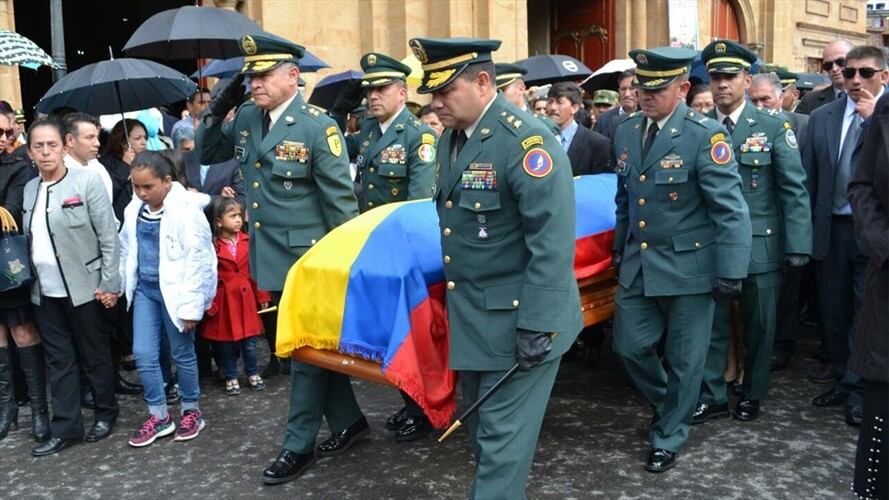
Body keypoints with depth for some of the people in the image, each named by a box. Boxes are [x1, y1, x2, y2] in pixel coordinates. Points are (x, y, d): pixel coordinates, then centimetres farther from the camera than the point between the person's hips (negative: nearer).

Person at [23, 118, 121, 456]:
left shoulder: (87, 181, -8)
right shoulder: (29, 189, 8)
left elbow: (109, 236, -9)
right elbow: (28, 239, 11)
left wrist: (109, 283, -11)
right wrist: (29, 280, 4)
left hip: (84, 288, -5)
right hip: (45, 292, 5)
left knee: (95, 355, 9)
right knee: (59, 361, 11)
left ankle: (106, 414, 27)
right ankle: (66, 428, 20)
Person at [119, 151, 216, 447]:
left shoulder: (185, 210, -17)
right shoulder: (134, 209, 3)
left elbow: (198, 261, -17)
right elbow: (126, 250, 15)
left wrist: (191, 306, -16)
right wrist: (118, 285, 15)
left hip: (174, 291, -6)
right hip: (145, 289, 6)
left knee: (182, 354, 7)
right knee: (143, 354, 5)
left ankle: (191, 411, 25)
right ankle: (159, 416, 19)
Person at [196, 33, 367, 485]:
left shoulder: (318, 126, -14)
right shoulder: (246, 118, 4)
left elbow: (341, 201, -12)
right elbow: (207, 154, 17)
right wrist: (216, 112, -1)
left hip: (308, 260, -7)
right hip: (271, 257, 7)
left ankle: (299, 445, 18)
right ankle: (348, 420, 31)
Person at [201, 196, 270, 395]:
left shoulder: (247, 241, 1)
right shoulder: (212, 246, -9)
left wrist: (262, 295, 5)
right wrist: (209, 304, -9)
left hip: (246, 297, 3)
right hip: (224, 299, -2)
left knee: (250, 340, 9)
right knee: (226, 341, 9)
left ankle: (253, 374, 27)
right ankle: (231, 378, 24)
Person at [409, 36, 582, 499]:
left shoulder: (525, 141, -19)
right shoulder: (452, 136, 7)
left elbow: (552, 243, -23)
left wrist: (536, 324, -24)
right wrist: (455, 298, 16)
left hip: (515, 317, -8)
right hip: (471, 314, 9)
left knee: (502, 433, 2)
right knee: (481, 424, 20)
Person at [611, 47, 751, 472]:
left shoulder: (705, 135, -14)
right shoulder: (626, 132, 5)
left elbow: (731, 209, -15)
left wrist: (730, 273, -17)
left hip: (688, 268, -5)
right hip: (637, 266, 6)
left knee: (683, 361, 8)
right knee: (630, 347, 11)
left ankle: (668, 437, 28)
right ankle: (667, 406, 39)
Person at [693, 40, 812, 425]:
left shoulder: (773, 126, -3)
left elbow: (794, 188, -5)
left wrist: (798, 246, -10)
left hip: (760, 246, -1)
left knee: (759, 326, 12)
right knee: (710, 324, 7)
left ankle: (752, 394, 30)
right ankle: (711, 396, 21)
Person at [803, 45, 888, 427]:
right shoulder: (821, 117, 7)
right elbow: (809, 178, 8)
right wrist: (806, 230, 5)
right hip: (831, 230, 4)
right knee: (834, 313, 13)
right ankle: (844, 381, 30)